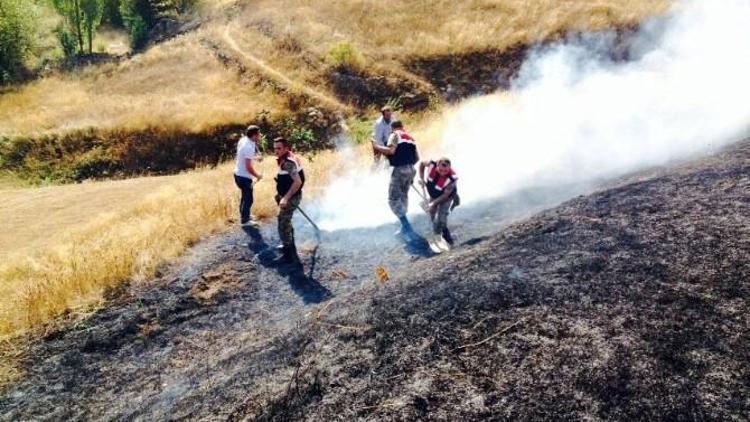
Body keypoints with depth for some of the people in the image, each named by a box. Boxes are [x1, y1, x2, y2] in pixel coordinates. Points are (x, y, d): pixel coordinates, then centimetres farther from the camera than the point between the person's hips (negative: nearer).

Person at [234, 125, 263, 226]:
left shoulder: (243, 140, -1)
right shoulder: (249, 147, -29)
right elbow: (249, 167, -29)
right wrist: (258, 175, -14)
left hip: (239, 173, 9)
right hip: (244, 177, -9)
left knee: (244, 196, 25)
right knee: (248, 199, 6)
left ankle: (244, 214, 42)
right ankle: (245, 220, 20)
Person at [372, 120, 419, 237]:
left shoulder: (395, 135, -2)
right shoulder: (410, 137, 20)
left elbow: (390, 151, -17)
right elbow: (417, 157, 16)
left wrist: (377, 146, -5)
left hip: (400, 170, -8)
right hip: (411, 169, 8)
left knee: (393, 199, -6)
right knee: (403, 196, 20)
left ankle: (407, 228, -13)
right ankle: (404, 227, 26)